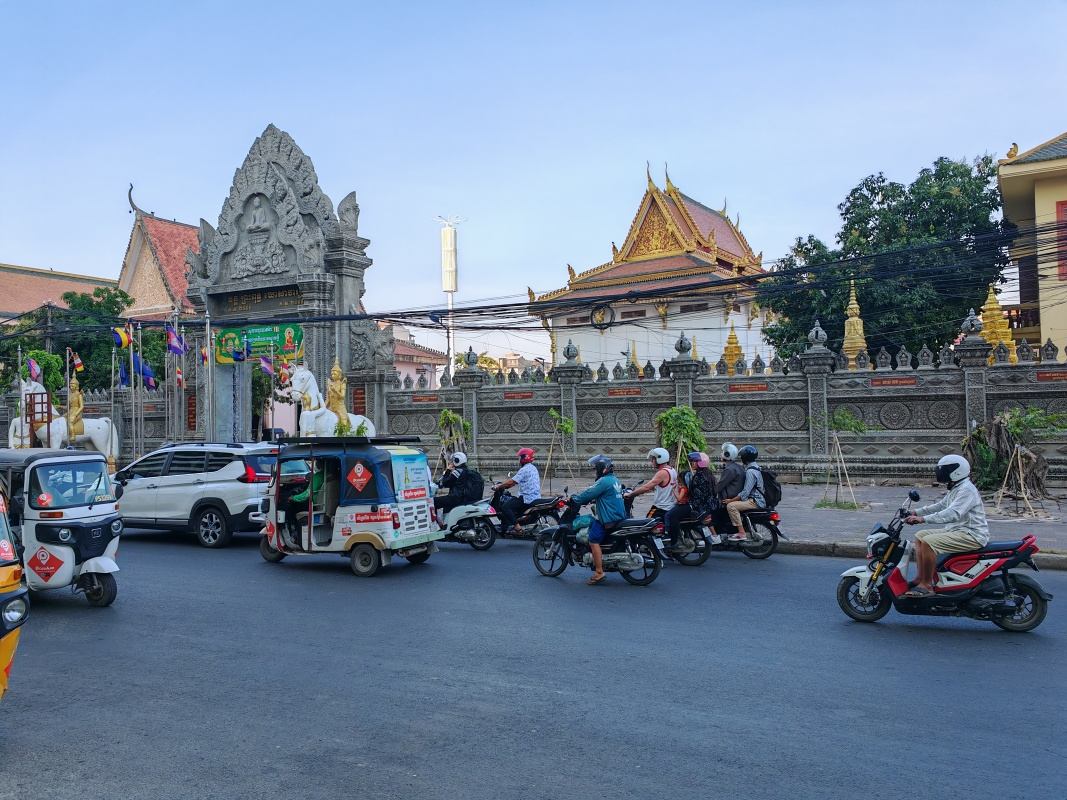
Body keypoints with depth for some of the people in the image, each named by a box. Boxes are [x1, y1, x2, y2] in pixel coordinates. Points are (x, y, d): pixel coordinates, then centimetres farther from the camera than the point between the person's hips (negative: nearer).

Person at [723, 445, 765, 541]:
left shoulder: (750, 471, -19)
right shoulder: (754, 467, 14)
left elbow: (745, 492, -24)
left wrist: (731, 500, -17)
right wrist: (733, 498, 21)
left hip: (755, 501, -11)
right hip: (757, 498, 11)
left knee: (731, 506, -22)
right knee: (734, 503, 24)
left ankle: (741, 533, -21)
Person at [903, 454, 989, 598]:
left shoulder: (967, 489, -18)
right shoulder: (955, 489, 16)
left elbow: (953, 513, -30)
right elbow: (940, 506, 24)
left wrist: (923, 519, -35)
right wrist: (916, 512, 13)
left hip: (972, 535, -11)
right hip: (956, 530, 11)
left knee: (928, 543, -25)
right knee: (920, 536, 10)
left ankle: (926, 585, -19)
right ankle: (921, 578, 6)